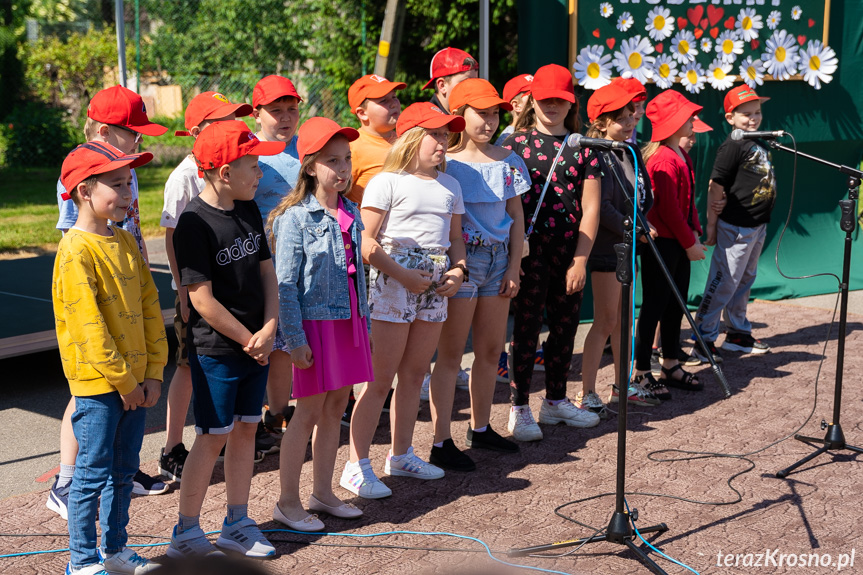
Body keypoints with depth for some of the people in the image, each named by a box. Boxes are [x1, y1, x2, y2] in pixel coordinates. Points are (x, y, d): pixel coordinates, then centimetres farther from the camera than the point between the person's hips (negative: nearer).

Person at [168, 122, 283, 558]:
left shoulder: (249, 210, 7)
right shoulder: (195, 222, -17)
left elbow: (267, 271, 10)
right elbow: (202, 298, -19)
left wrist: (268, 330, -4)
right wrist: (247, 339, -12)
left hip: (256, 345, 7)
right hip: (215, 349, -7)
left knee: (245, 429, 12)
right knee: (213, 436, 0)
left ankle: (237, 524, 25)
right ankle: (186, 532, 14)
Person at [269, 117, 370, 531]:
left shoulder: (350, 214, 9)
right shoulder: (295, 218, -12)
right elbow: (285, 283, -13)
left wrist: (365, 324, 15)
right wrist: (295, 338, -16)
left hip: (348, 322, 7)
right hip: (316, 322, -6)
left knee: (336, 407, 12)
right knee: (309, 411, -1)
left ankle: (323, 492, 25)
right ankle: (288, 502, 12)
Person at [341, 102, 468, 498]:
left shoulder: (450, 186, 14)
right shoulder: (387, 182, -6)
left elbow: (456, 238, 20)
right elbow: (366, 241, -11)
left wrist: (457, 271, 1)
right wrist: (403, 276, -17)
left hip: (435, 288, 7)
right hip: (392, 284, -6)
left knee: (414, 374, 14)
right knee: (380, 379, -5)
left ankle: (401, 455, 27)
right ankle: (357, 466, 1)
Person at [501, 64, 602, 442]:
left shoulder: (583, 147, 8)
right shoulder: (515, 142, 2)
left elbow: (590, 208, 4)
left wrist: (580, 259, -4)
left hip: (571, 251, 3)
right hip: (530, 248, -3)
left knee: (566, 325, 11)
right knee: (527, 326, -1)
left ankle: (556, 401, 26)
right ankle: (520, 408, 8)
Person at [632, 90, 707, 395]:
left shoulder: (680, 155, 13)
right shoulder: (663, 159, -18)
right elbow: (668, 208, -20)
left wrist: (694, 232, 9)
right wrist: (689, 243, -13)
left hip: (678, 242, 10)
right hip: (661, 242, -10)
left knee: (676, 304, 15)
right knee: (655, 305, -3)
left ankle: (671, 366, 25)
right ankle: (641, 372, 6)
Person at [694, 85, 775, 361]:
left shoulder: (759, 145, 11)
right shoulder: (732, 146, -15)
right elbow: (715, 187, -16)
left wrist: (763, 220, 17)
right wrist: (711, 224, -16)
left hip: (757, 225, 9)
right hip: (735, 227, -9)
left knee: (745, 279, 17)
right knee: (724, 281, -5)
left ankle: (738, 333, 29)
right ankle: (704, 337, 2)